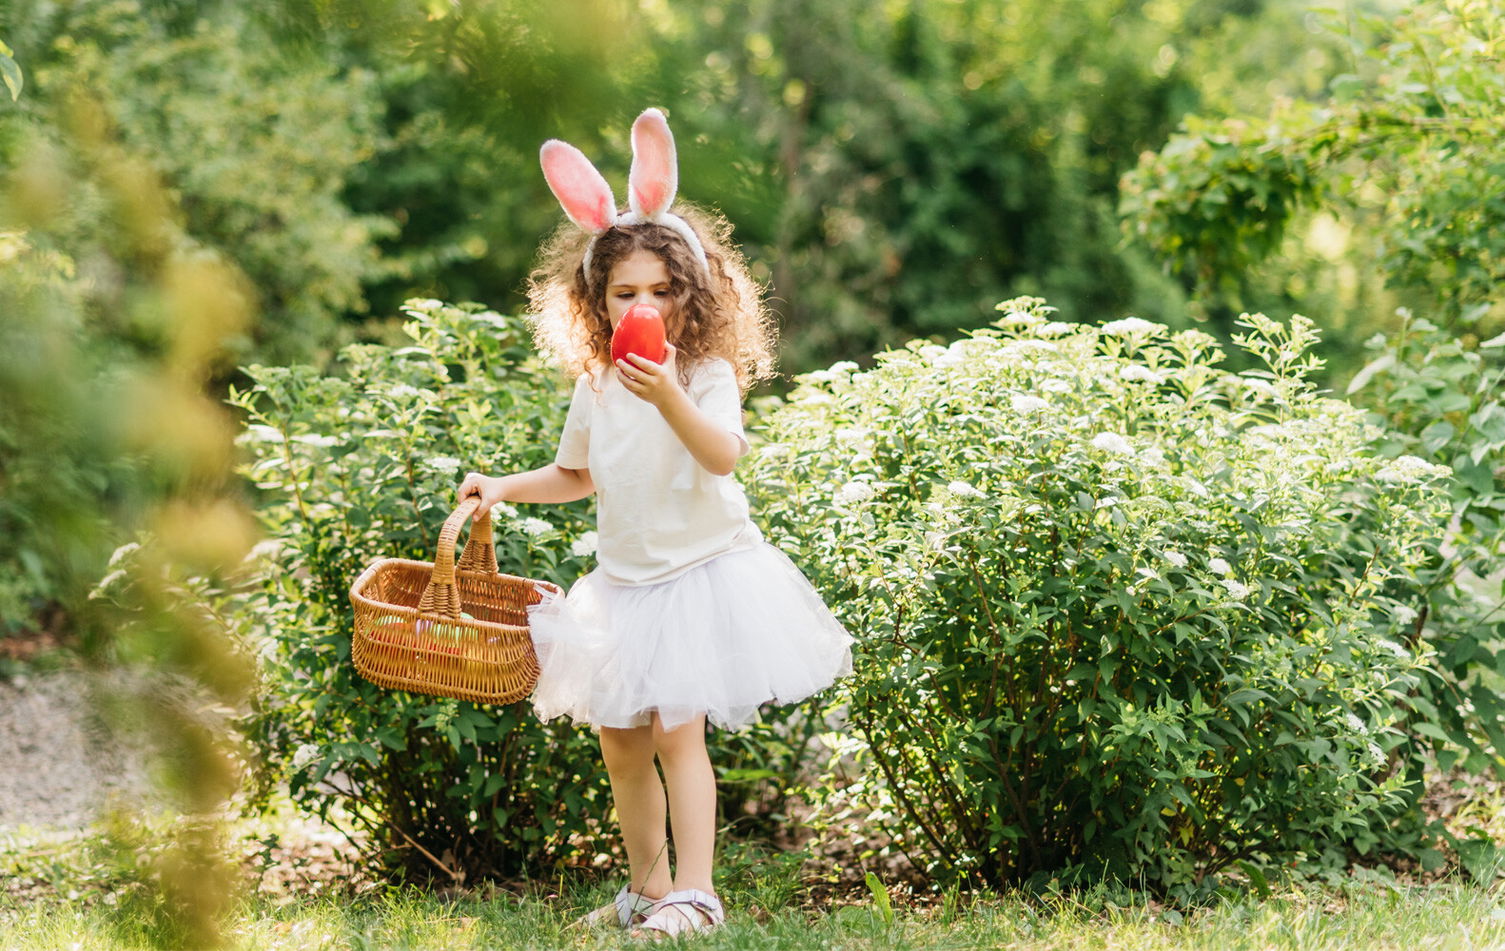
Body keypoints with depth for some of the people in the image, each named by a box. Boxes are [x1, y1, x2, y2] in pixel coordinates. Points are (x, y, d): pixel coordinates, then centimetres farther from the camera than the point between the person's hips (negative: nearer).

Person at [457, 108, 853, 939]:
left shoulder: (708, 375, -11)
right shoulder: (595, 388, 5)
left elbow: (723, 457, -29)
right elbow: (578, 475, 22)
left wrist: (669, 398, -43)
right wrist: (503, 487, 9)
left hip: (703, 573, -6)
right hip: (624, 583, 6)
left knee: (677, 730, -16)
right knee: (619, 741, 10)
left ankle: (692, 891, -12)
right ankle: (646, 885, 25)